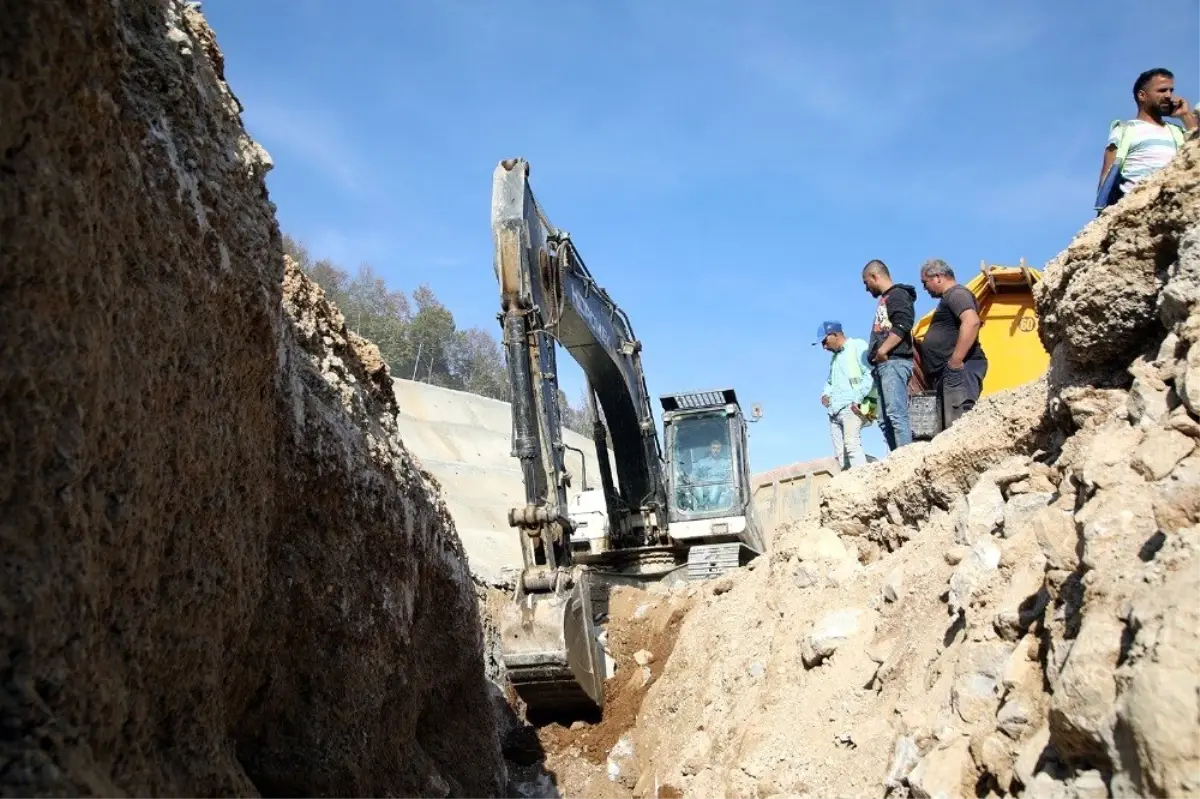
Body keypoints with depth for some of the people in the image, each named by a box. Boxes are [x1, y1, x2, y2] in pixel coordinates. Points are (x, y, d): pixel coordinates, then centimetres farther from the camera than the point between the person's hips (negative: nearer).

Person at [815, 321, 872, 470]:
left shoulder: (858, 346, 4)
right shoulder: (835, 357, 29)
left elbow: (870, 374, -9)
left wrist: (857, 399, -16)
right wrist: (825, 394, 12)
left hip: (851, 407, -8)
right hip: (835, 411, 8)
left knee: (852, 445, -24)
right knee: (839, 454, -1)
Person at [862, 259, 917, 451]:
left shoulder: (897, 294, -2)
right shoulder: (885, 300, 27)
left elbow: (903, 326, -17)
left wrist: (882, 351, -19)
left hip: (894, 362, -10)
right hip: (883, 365, 10)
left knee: (896, 415, -17)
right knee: (885, 419, 5)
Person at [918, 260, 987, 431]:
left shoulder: (956, 293, -6)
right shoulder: (949, 298, 26)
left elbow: (972, 322, -24)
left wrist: (955, 362, -26)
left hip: (959, 369, -11)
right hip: (947, 372, 11)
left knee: (959, 424, -19)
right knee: (951, 425, 7)